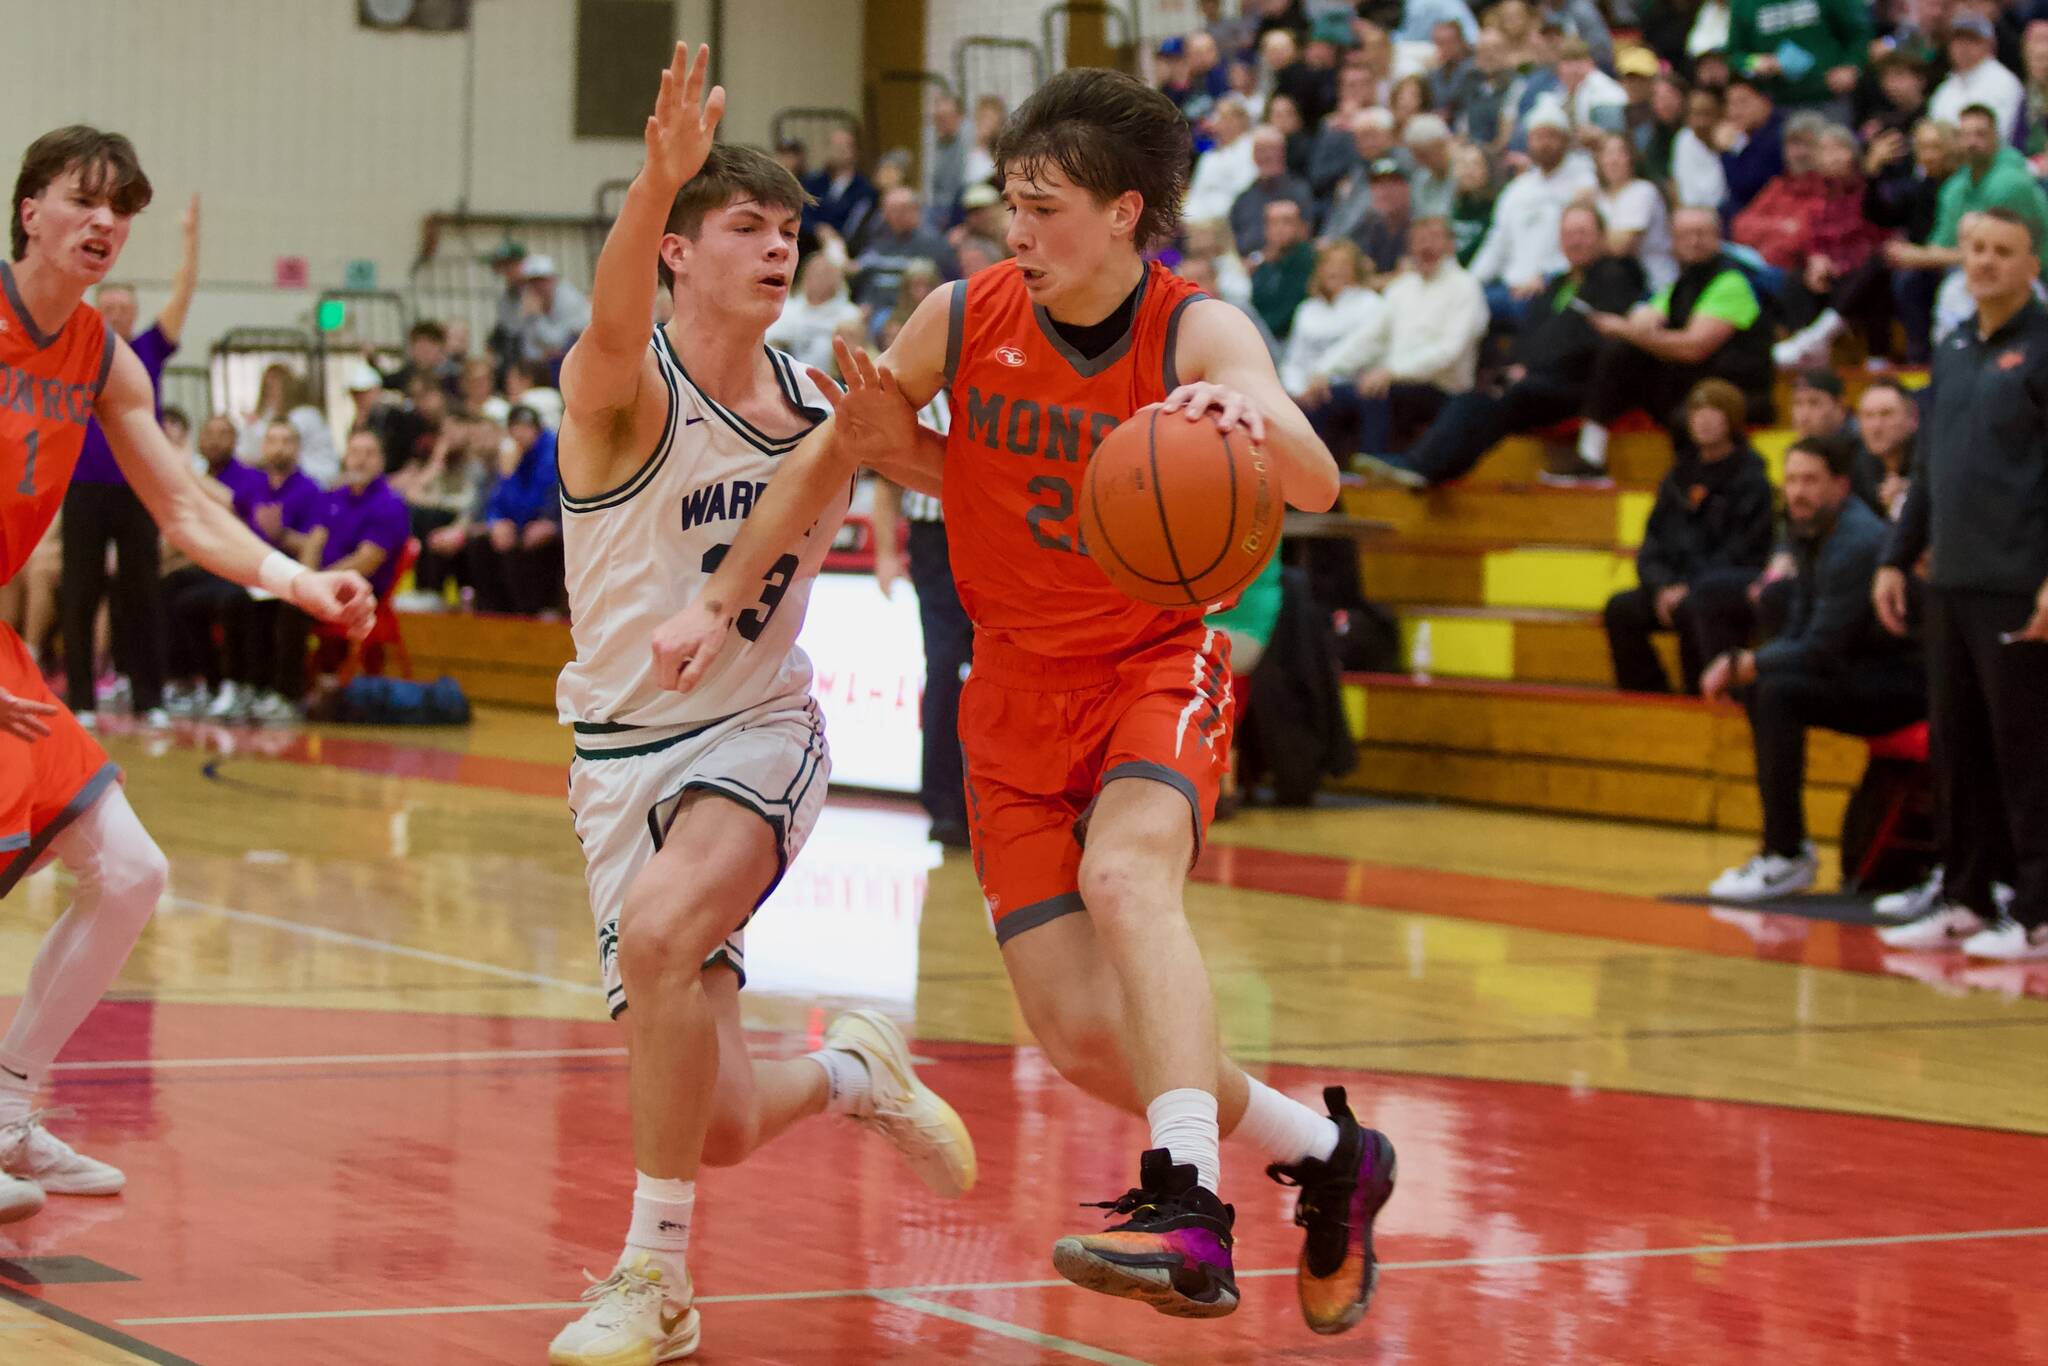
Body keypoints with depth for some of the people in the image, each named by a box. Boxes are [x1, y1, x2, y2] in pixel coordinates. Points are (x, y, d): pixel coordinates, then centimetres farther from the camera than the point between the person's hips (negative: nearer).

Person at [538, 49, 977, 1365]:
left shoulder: (819, 405, 1)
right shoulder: (622, 389, -14)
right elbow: (613, 327, -39)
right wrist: (660, 176, -59)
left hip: (763, 730, 1)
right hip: (627, 748, -1)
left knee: (660, 927, -33)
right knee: (717, 1127, -1)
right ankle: (851, 1071, 37)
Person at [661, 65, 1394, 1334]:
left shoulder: (1200, 333, -15)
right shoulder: (965, 316, -7)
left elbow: (1317, 484, -32)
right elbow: (834, 455, 8)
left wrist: (1255, 418, -54)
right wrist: (723, 599, 7)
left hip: (1157, 664, -4)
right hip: (1018, 691, 4)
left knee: (1125, 874, -36)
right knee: (1083, 1037, -4)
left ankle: (1188, 1213, -45)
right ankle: (1326, 1156, 20)